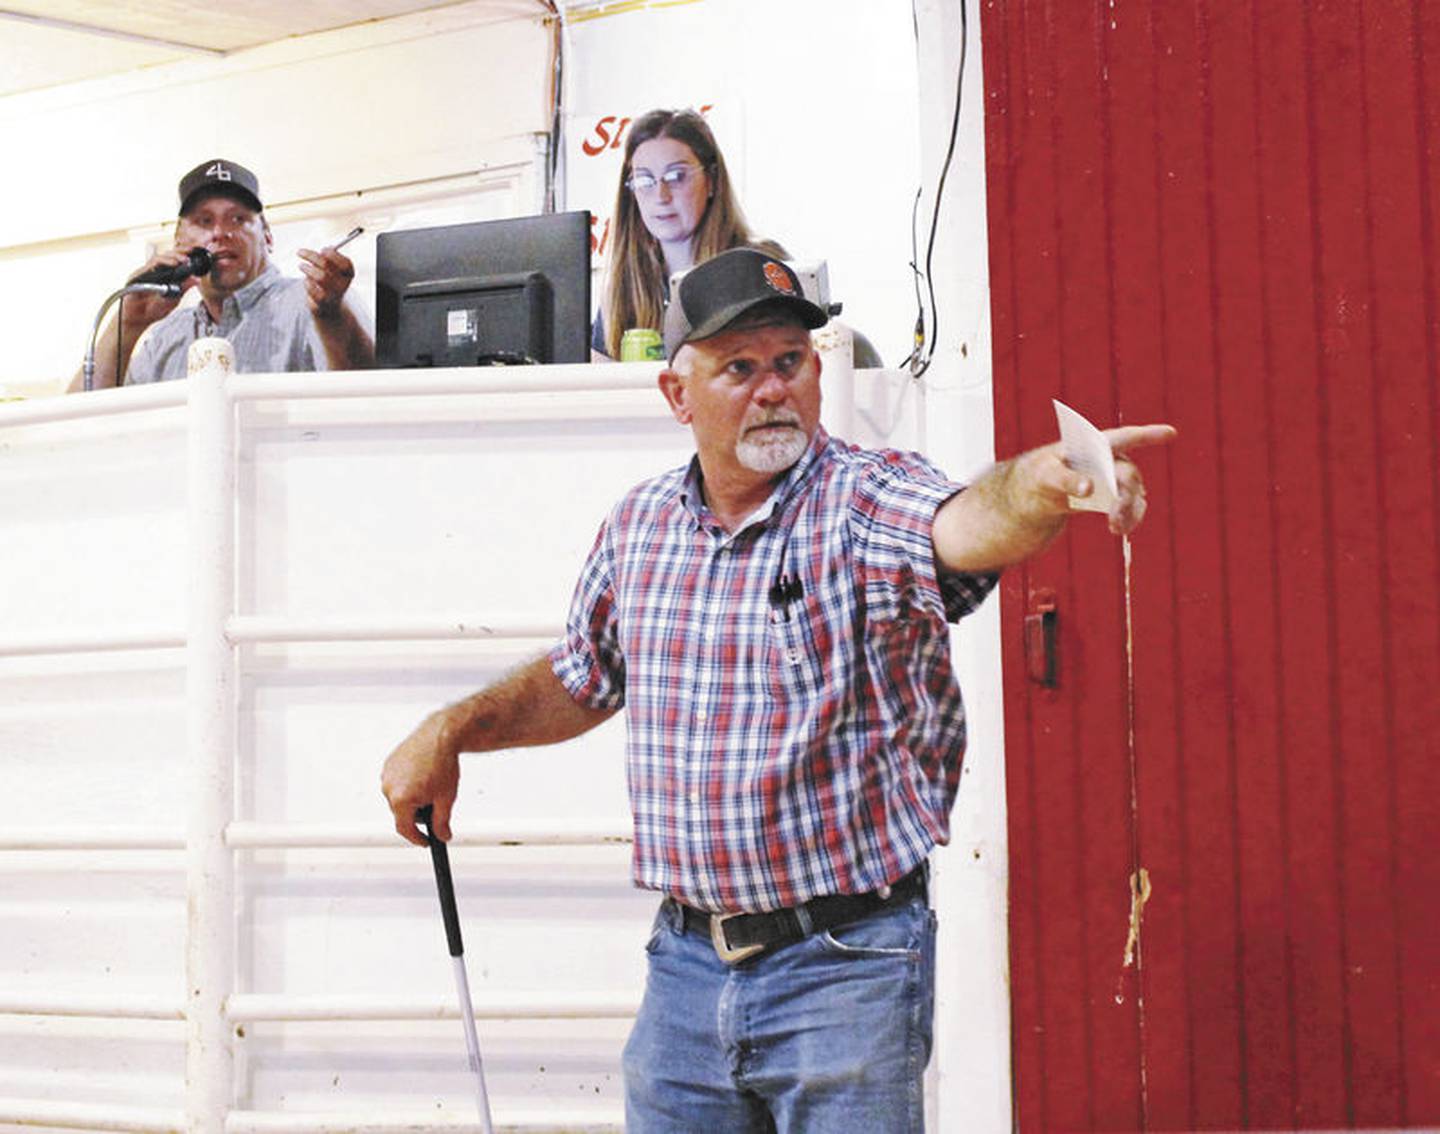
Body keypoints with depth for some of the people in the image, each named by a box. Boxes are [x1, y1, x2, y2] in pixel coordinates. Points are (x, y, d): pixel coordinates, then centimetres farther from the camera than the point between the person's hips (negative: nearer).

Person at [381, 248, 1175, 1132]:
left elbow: (970, 527, -34)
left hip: (845, 967, -5)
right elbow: (580, 681, 24)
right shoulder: (640, 524, 7)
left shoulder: (870, 500, -10)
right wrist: (451, 731, 15)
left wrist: (1046, 481, -55)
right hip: (686, 963, 5)